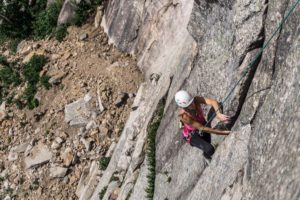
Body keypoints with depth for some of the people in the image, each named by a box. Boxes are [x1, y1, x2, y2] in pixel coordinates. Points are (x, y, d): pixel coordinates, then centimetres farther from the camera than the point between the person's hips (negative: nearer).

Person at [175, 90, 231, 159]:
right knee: (209, 149, -24)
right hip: (192, 135, -7)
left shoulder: (196, 100, -27)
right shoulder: (183, 116, -36)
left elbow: (213, 102, -41)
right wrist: (221, 132, -36)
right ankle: (207, 156, 11)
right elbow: (201, 128, -33)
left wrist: (219, 114, -60)